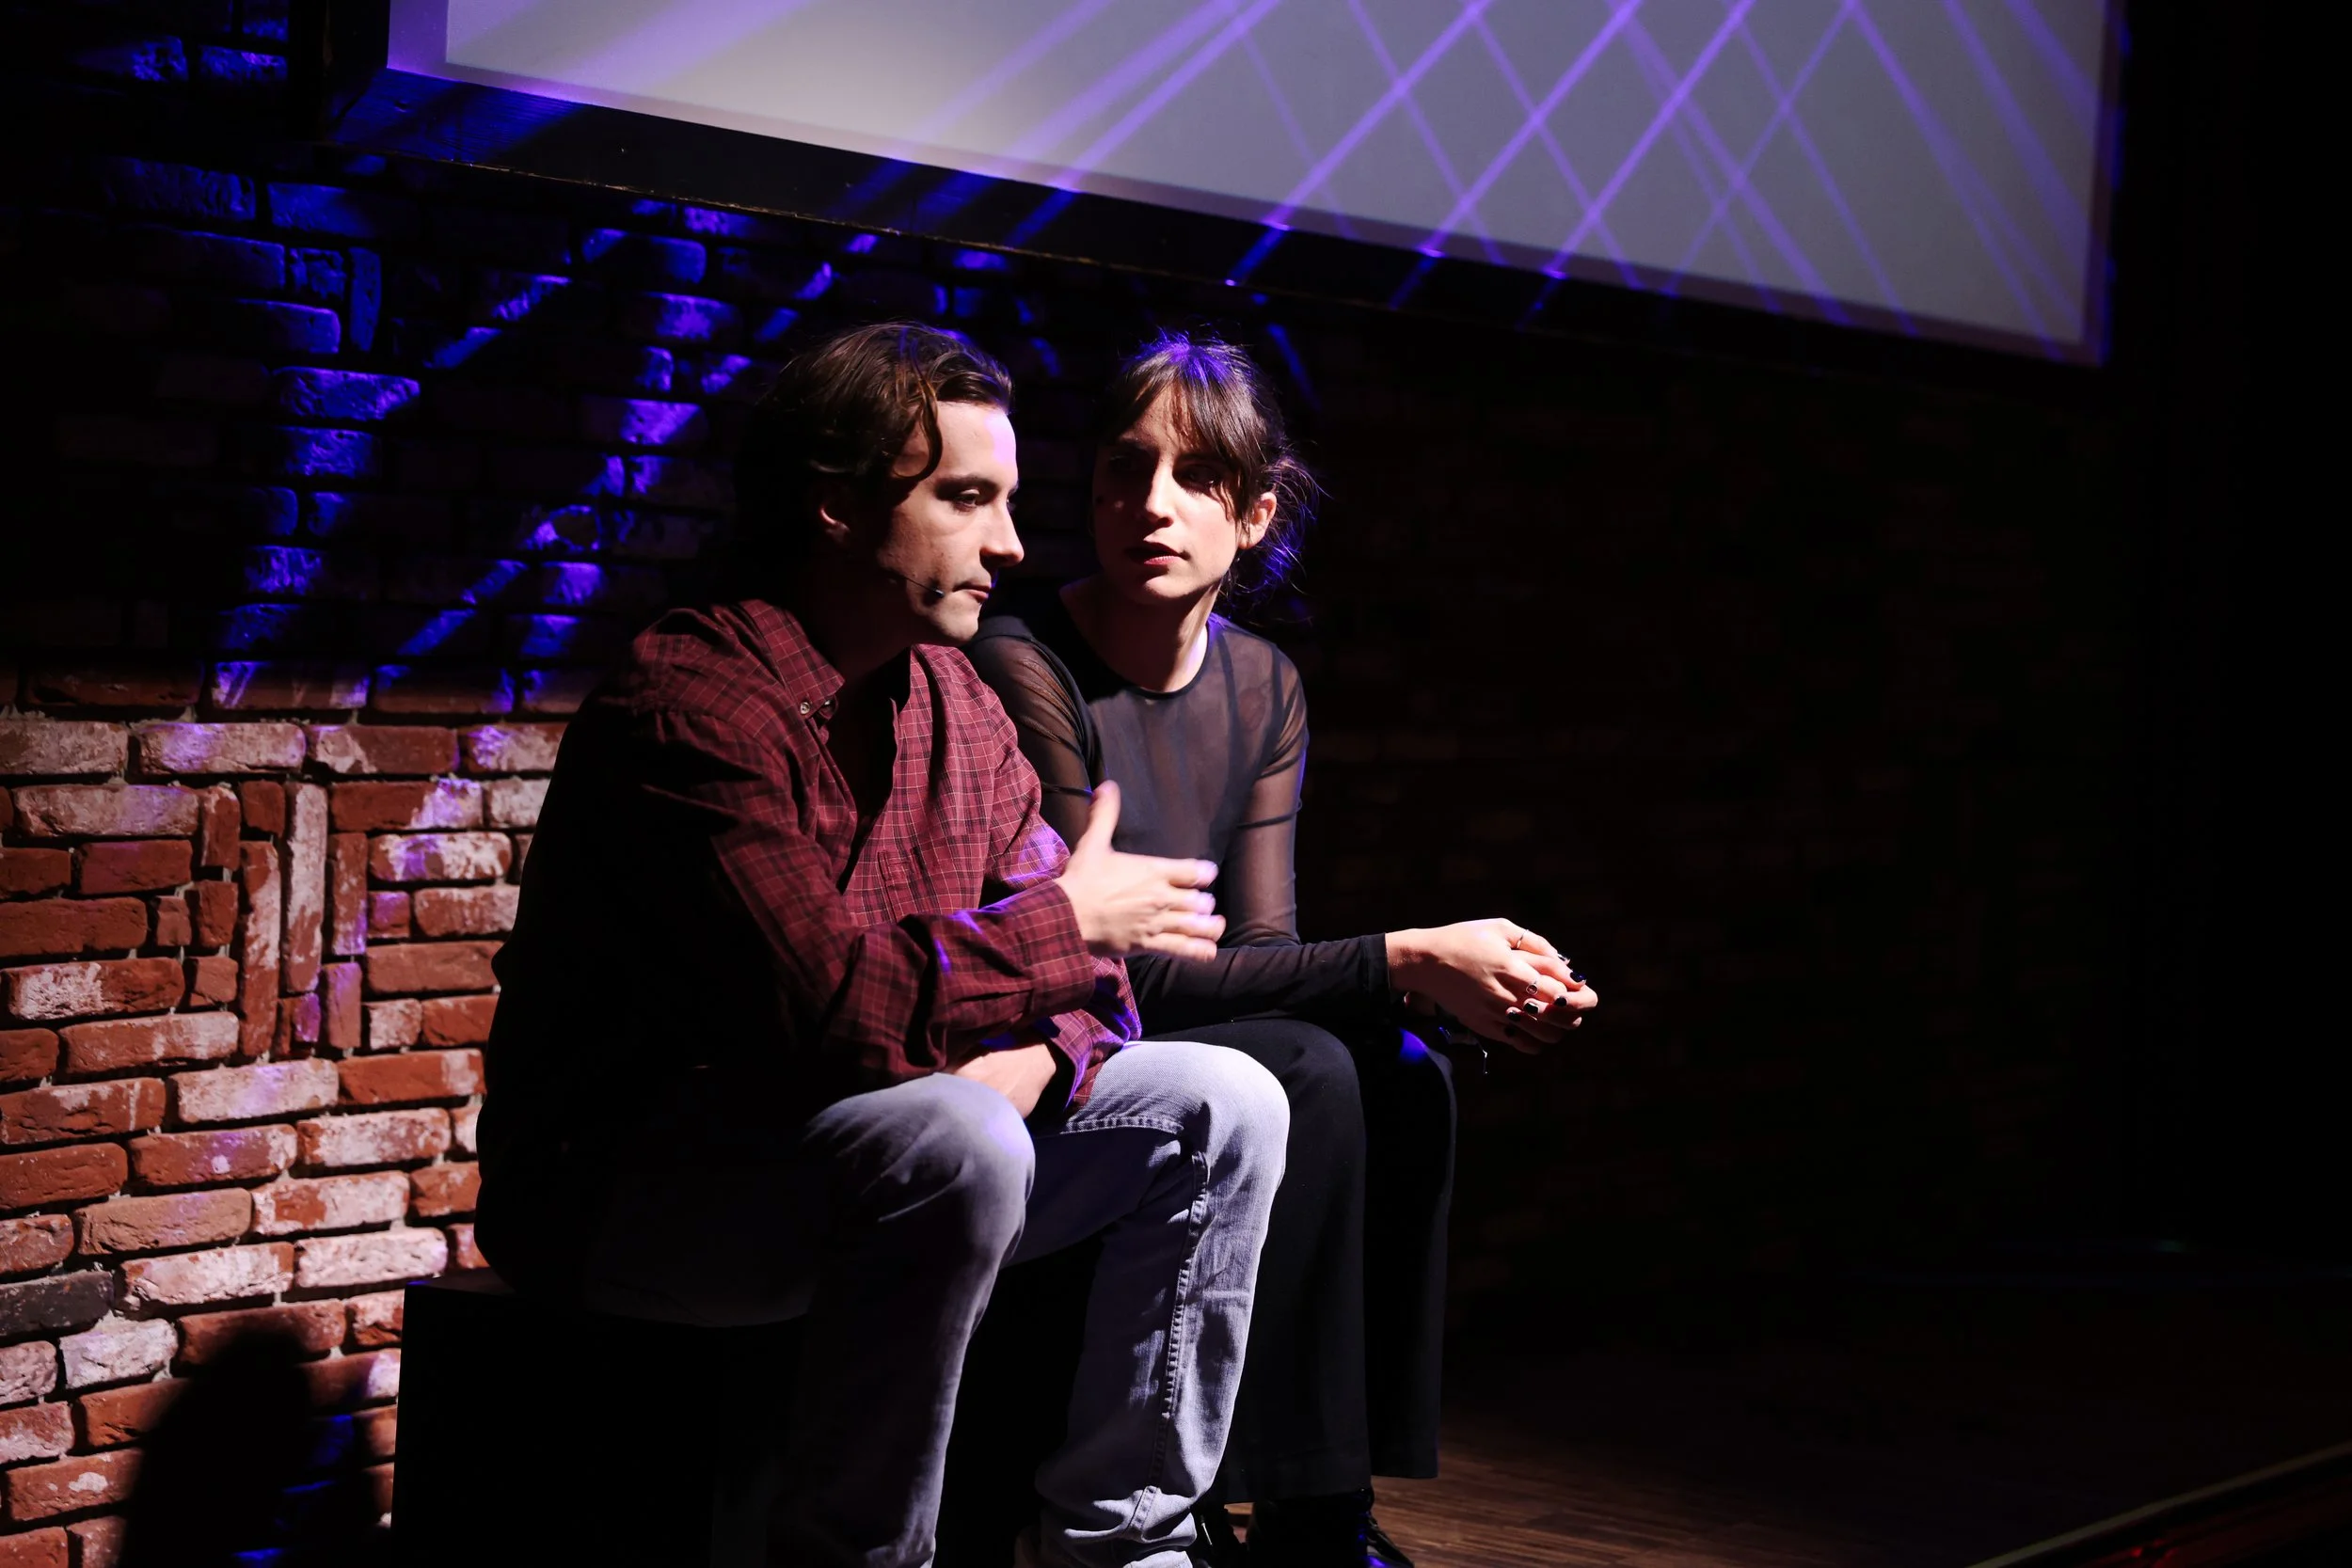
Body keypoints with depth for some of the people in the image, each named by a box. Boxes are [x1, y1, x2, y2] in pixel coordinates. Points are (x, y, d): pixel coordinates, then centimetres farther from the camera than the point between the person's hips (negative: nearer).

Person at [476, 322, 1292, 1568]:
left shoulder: (955, 706, 7)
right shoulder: (691, 705, -21)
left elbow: (1083, 974, 9)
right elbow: (828, 1007, -31)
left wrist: (1039, 1050, -16)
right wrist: (1070, 917, -18)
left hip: (861, 1167, 9)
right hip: (623, 1185, -8)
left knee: (1220, 1108, 2)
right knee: (955, 1142, -35)